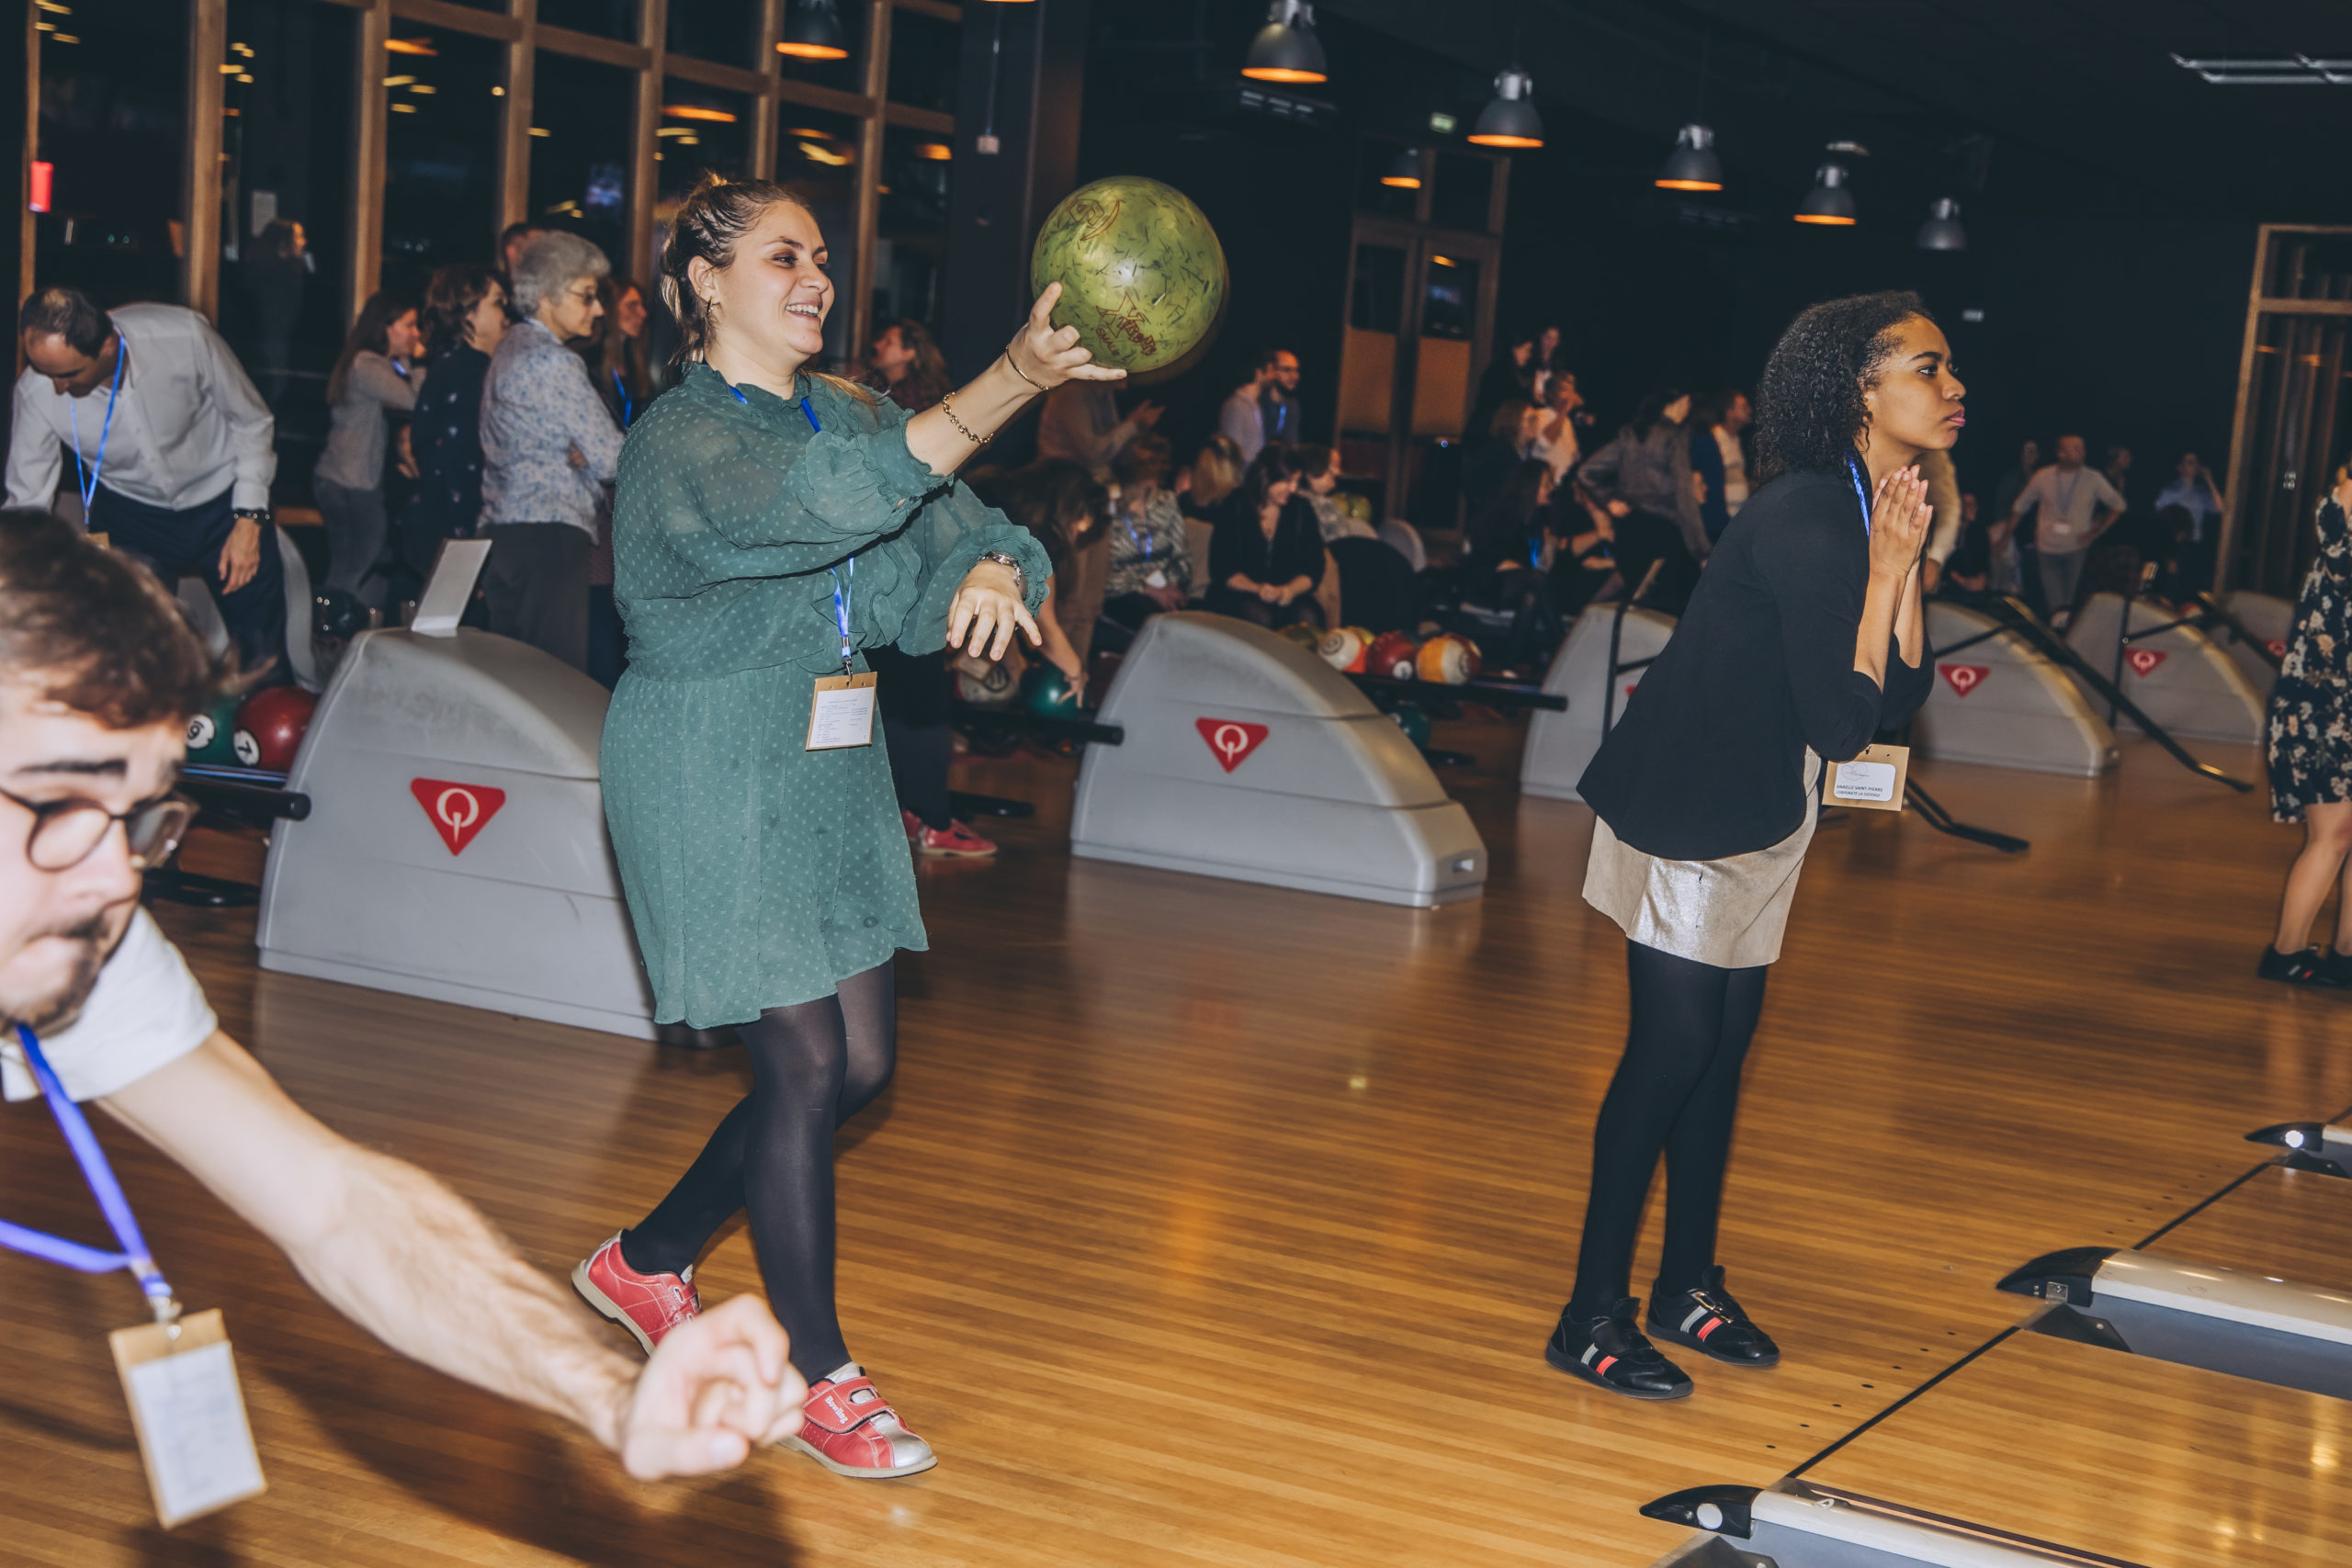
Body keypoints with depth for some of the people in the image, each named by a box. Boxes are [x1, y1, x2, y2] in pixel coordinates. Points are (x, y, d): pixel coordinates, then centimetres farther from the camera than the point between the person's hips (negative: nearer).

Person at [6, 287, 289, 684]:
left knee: (264, 662, 3)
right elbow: (26, 503, -11)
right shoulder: (36, 391, -23)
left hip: (221, 502, -1)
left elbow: (252, 421, -11)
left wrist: (249, 519, -14)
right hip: (129, 513, 1)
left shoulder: (185, 337, -29)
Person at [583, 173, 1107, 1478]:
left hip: (829, 766, 8)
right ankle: (818, 1377, 11)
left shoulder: (841, 411, 9)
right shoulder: (682, 438, -15)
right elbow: (836, 498, -34)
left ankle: (647, 1261, 31)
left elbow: (949, 533, 5)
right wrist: (1017, 378, -40)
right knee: (807, 1067, -6)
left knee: (860, 1065, 10)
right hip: (712, 779, -8)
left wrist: (990, 568, -21)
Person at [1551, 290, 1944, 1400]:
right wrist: (1886, 571, -21)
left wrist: (1906, 569, -7)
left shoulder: (1876, 511, 6)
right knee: (1674, 1046, -8)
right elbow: (1844, 720, -24)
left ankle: (1688, 1286, 24)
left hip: (1762, 817, 9)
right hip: (1686, 809, -9)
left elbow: (1901, 695, 2)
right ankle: (1592, 1317, 0)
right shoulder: (1805, 518, -23)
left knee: (1723, 1040, 13)